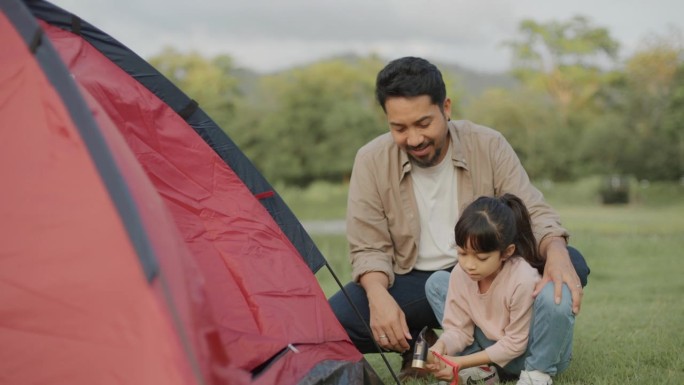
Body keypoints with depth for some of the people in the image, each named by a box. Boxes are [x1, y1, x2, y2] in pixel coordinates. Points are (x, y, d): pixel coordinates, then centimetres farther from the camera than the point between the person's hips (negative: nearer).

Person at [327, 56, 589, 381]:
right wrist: (378, 295, -31)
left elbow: (533, 213, -10)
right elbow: (369, 248, -9)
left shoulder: (488, 146, -10)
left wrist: (556, 253, -34)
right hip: (412, 284, -1)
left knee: (571, 265, -25)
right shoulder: (371, 161, -11)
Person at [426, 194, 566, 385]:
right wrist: (439, 349, -31)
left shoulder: (524, 280, -32)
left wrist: (461, 362, -24)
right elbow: (458, 328, -8)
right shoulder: (460, 274, -16)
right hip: (496, 350, 5)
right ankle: (482, 368, -5)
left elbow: (516, 343, -23)